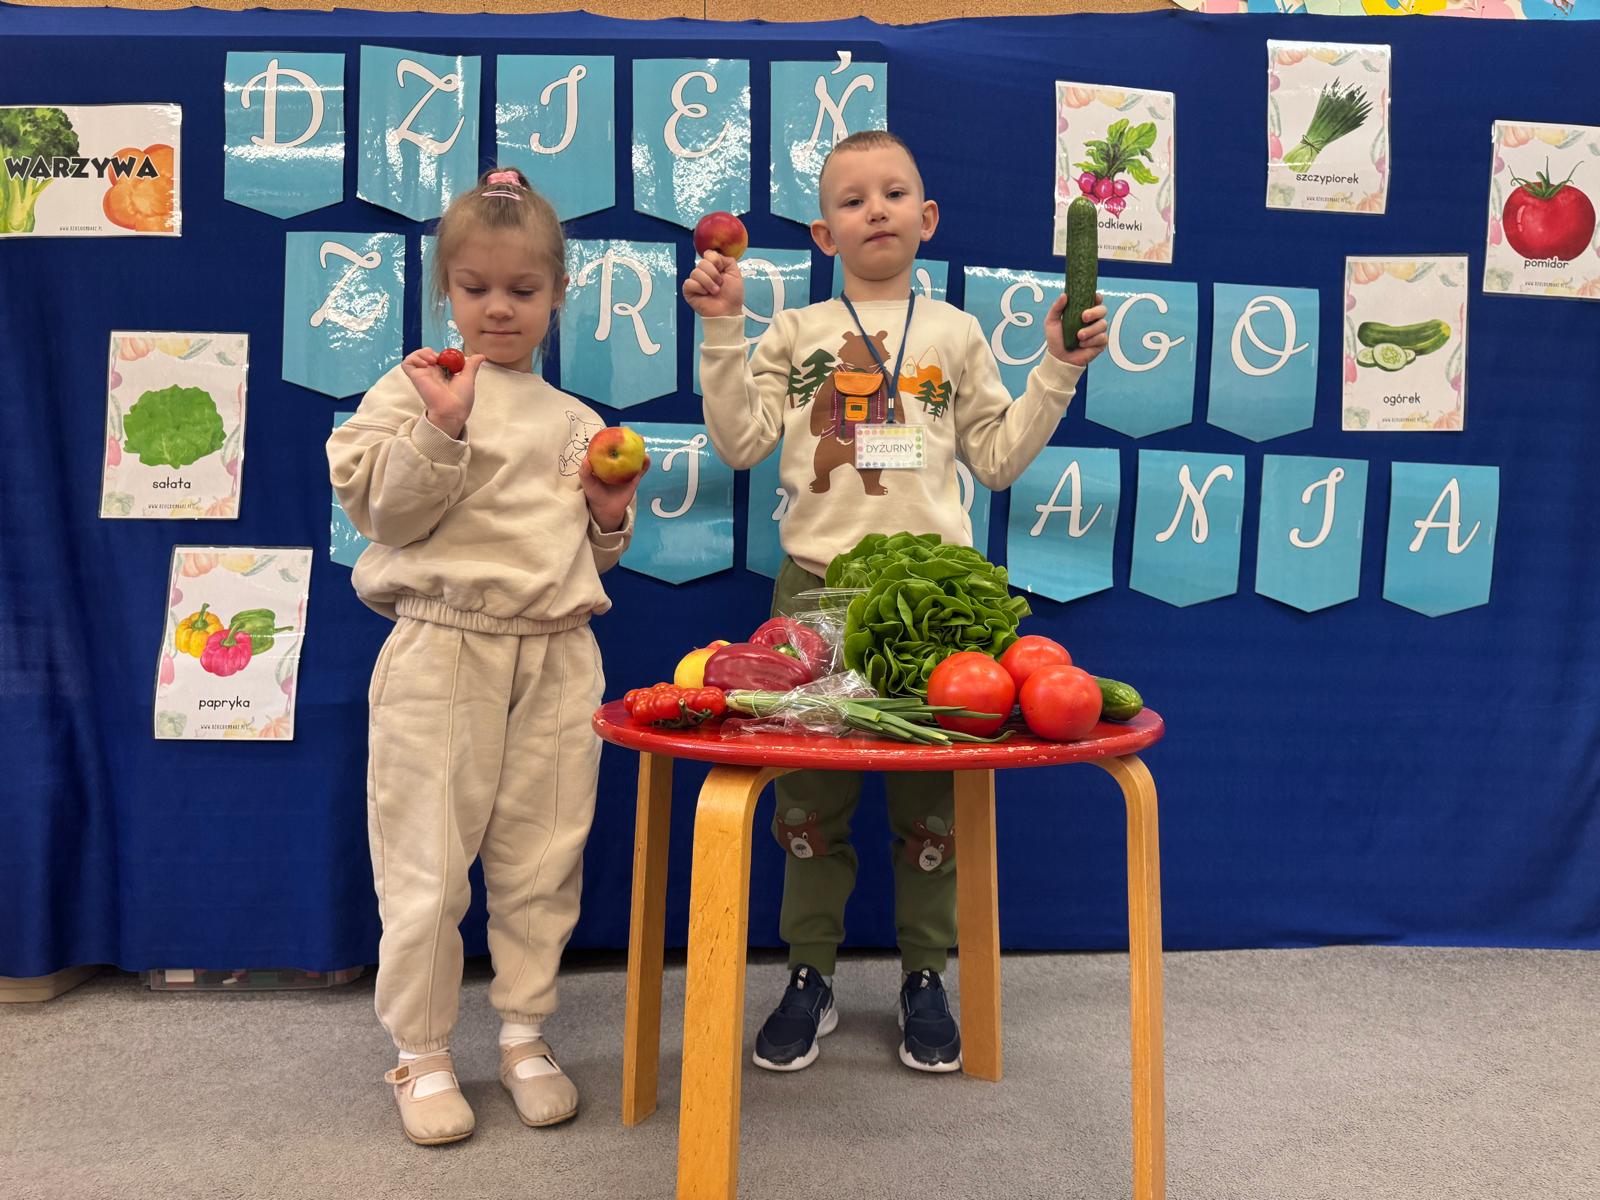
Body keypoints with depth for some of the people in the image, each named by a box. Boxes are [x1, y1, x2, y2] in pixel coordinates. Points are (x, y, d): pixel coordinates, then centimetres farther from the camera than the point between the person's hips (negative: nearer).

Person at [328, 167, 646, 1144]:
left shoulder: (575, 421, 16)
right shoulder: (415, 389, 1)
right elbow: (383, 511, -10)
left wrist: (612, 520, 3)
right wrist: (440, 428, -21)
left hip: (558, 659, 4)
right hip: (444, 653, -4)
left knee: (543, 861, 10)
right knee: (429, 868, 2)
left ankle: (525, 1035, 27)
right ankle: (423, 1054, 20)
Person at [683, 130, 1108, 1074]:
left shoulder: (955, 333, 12)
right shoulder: (794, 332, 10)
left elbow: (998, 458, 11)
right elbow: (741, 443, 1)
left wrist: (1058, 371, 4)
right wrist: (723, 331, -2)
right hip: (818, 579, 0)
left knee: (930, 792, 5)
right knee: (810, 792, 5)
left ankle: (925, 979, 21)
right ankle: (811, 979, 19)